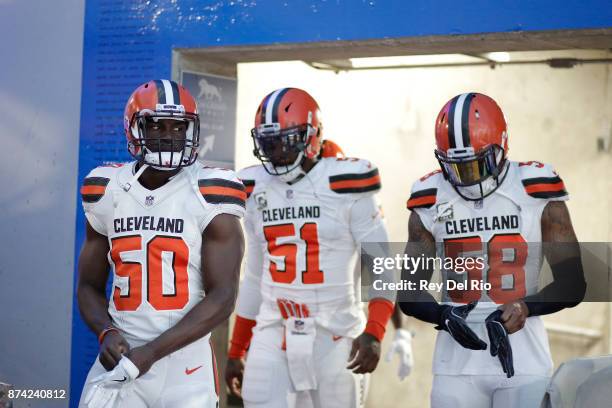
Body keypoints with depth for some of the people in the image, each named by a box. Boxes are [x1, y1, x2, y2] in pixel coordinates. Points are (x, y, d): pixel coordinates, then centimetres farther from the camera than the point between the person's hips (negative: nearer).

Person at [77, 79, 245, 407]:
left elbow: (222, 298, -10)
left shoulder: (209, 196, -6)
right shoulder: (108, 193, 6)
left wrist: (151, 352, -16)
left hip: (185, 365, -2)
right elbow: (89, 286, 13)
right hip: (121, 360, 3)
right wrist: (106, 333, -8)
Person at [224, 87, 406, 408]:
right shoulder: (257, 190, 9)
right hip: (273, 335, 4)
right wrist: (236, 352, 19)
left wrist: (373, 333, -20)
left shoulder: (344, 186, -7)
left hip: (335, 336, -4)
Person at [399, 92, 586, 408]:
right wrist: (444, 315, -16)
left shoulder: (538, 195, -3)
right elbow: (409, 292, 6)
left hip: (523, 359, -1)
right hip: (457, 361, 1)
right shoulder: (431, 204, 3)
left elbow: (572, 285, -2)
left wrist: (526, 307, -21)